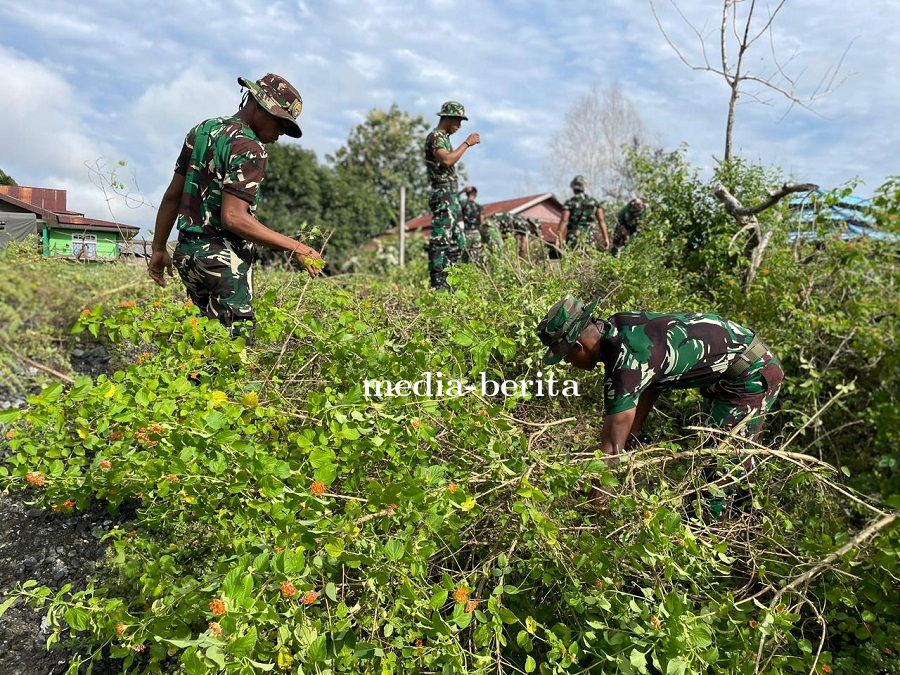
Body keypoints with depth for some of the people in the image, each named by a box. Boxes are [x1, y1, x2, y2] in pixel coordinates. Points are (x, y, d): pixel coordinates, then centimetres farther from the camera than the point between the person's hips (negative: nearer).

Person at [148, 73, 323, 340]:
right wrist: (297, 248, -20)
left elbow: (173, 195, 17)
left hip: (186, 252, 9)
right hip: (223, 258, -9)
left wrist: (159, 248, 24)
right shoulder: (249, 148, -13)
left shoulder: (202, 130, 14)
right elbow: (234, 218, -21)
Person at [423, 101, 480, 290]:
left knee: (458, 242, 11)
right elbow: (447, 160, -24)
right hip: (443, 194, -10)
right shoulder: (434, 136, -8)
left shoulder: (444, 138, 22)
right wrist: (467, 143, -17)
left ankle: (444, 280, 15)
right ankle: (437, 283, -8)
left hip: (452, 196, 10)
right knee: (440, 240, -10)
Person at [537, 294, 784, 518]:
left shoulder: (625, 362, -31)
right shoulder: (617, 327, -5)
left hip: (753, 374, -10)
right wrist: (632, 434, 6)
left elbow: (610, 449, -30)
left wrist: (593, 505, -24)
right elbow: (650, 383, 9)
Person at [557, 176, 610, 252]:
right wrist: (606, 238, 3)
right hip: (589, 239, 2)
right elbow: (601, 220, 2)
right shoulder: (594, 202, 8)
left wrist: (558, 239, -12)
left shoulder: (569, 202, -1)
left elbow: (564, 221, -10)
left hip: (573, 239, -2)